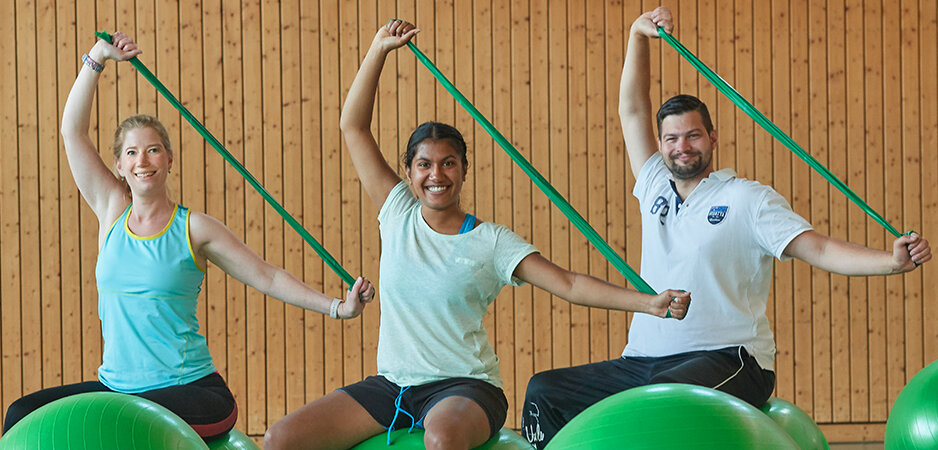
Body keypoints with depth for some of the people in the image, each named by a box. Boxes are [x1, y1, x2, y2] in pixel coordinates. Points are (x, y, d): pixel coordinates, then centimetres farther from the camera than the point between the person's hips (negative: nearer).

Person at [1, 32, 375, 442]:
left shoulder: (194, 229, 1)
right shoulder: (112, 211, 10)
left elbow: (269, 278, 3)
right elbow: (72, 131, 7)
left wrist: (337, 307, -5)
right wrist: (97, 59, 2)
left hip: (190, 390, -4)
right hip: (115, 387, 5)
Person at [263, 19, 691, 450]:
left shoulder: (492, 241, -1)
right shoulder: (398, 215, 7)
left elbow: (568, 284, -7)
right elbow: (354, 127, 7)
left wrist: (649, 302, -19)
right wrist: (379, 49, 1)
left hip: (463, 386, -4)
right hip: (390, 384, 4)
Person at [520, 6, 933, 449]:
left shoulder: (749, 199, 3)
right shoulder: (655, 188, 19)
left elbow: (817, 248, -7)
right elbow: (633, 110, 20)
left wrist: (892, 260, -22)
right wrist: (639, 35, 10)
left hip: (726, 361, -6)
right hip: (642, 362, 7)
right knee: (545, 392, -8)